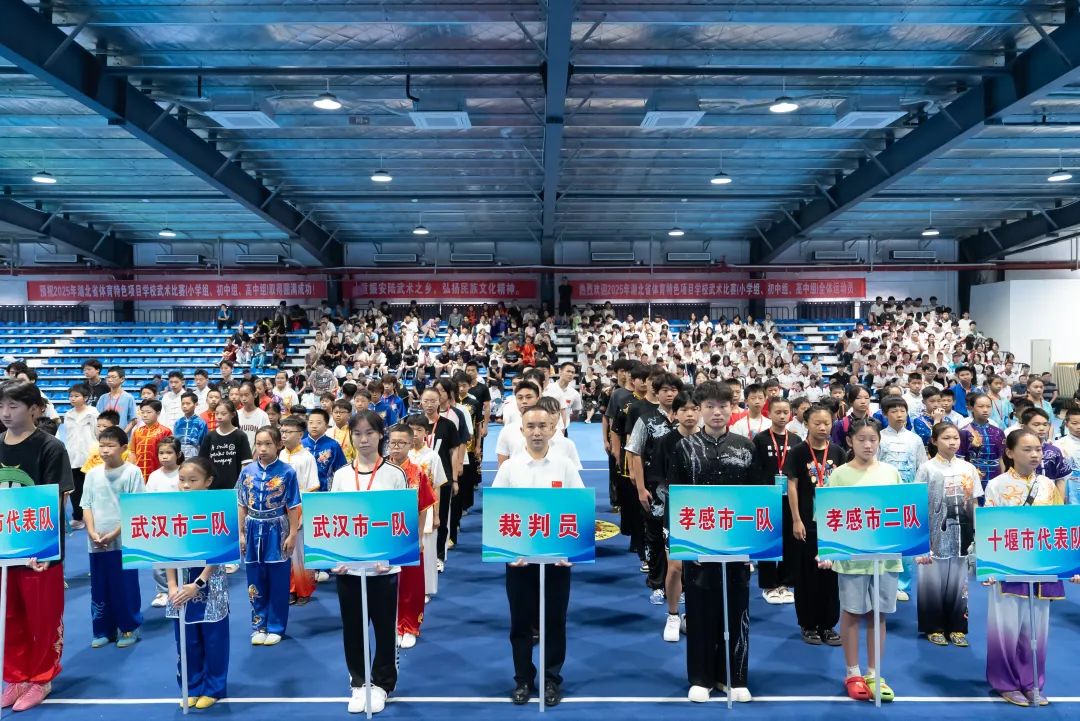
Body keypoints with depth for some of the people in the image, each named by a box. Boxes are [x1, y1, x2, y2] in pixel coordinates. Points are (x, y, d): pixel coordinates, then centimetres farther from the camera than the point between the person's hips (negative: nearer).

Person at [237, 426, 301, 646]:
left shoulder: (287, 472, -7)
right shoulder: (247, 471, 1)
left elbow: (293, 507, -5)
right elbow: (242, 505, 7)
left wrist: (292, 535, -7)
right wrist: (241, 533, 5)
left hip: (277, 530, -3)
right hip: (254, 530, 3)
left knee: (278, 583, 5)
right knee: (256, 582, 11)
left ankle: (275, 627, 18)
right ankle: (259, 626, 24)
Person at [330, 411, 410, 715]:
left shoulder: (395, 474, -3)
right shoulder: (340, 475, 4)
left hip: (384, 566, -2)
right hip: (348, 565, 2)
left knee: (385, 628, 8)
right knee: (353, 628, 11)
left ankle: (381, 684, 26)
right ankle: (359, 683, 28)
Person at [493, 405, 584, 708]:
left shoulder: (565, 466, -1)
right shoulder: (509, 467, -1)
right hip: (519, 556, 0)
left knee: (554, 621, 8)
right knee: (521, 621, 9)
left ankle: (552, 679, 24)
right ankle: (523, 679, 24)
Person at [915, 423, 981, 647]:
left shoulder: (968, 468, 7)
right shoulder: (927, 469, -3)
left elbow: (974, 505, 11)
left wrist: (975, 535, 6)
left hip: (961, 536, 3)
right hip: (935, 536, -3)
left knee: (958, 582, 7)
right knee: (933, 582, 2)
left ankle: (956, 628, 20)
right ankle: (934, 628, 15)